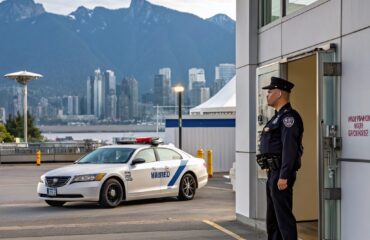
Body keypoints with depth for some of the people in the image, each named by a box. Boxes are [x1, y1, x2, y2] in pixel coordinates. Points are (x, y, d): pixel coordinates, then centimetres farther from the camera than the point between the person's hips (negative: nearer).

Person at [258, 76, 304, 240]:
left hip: (281, 174, -11)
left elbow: (289, 148, -23)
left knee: (284, 216, -7)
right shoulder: (278, 116, 18)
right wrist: (272, 174, 19)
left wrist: (284, 176, -25)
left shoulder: (288, 116, -15)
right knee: (272, 218, 16)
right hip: (273, 173, 11)